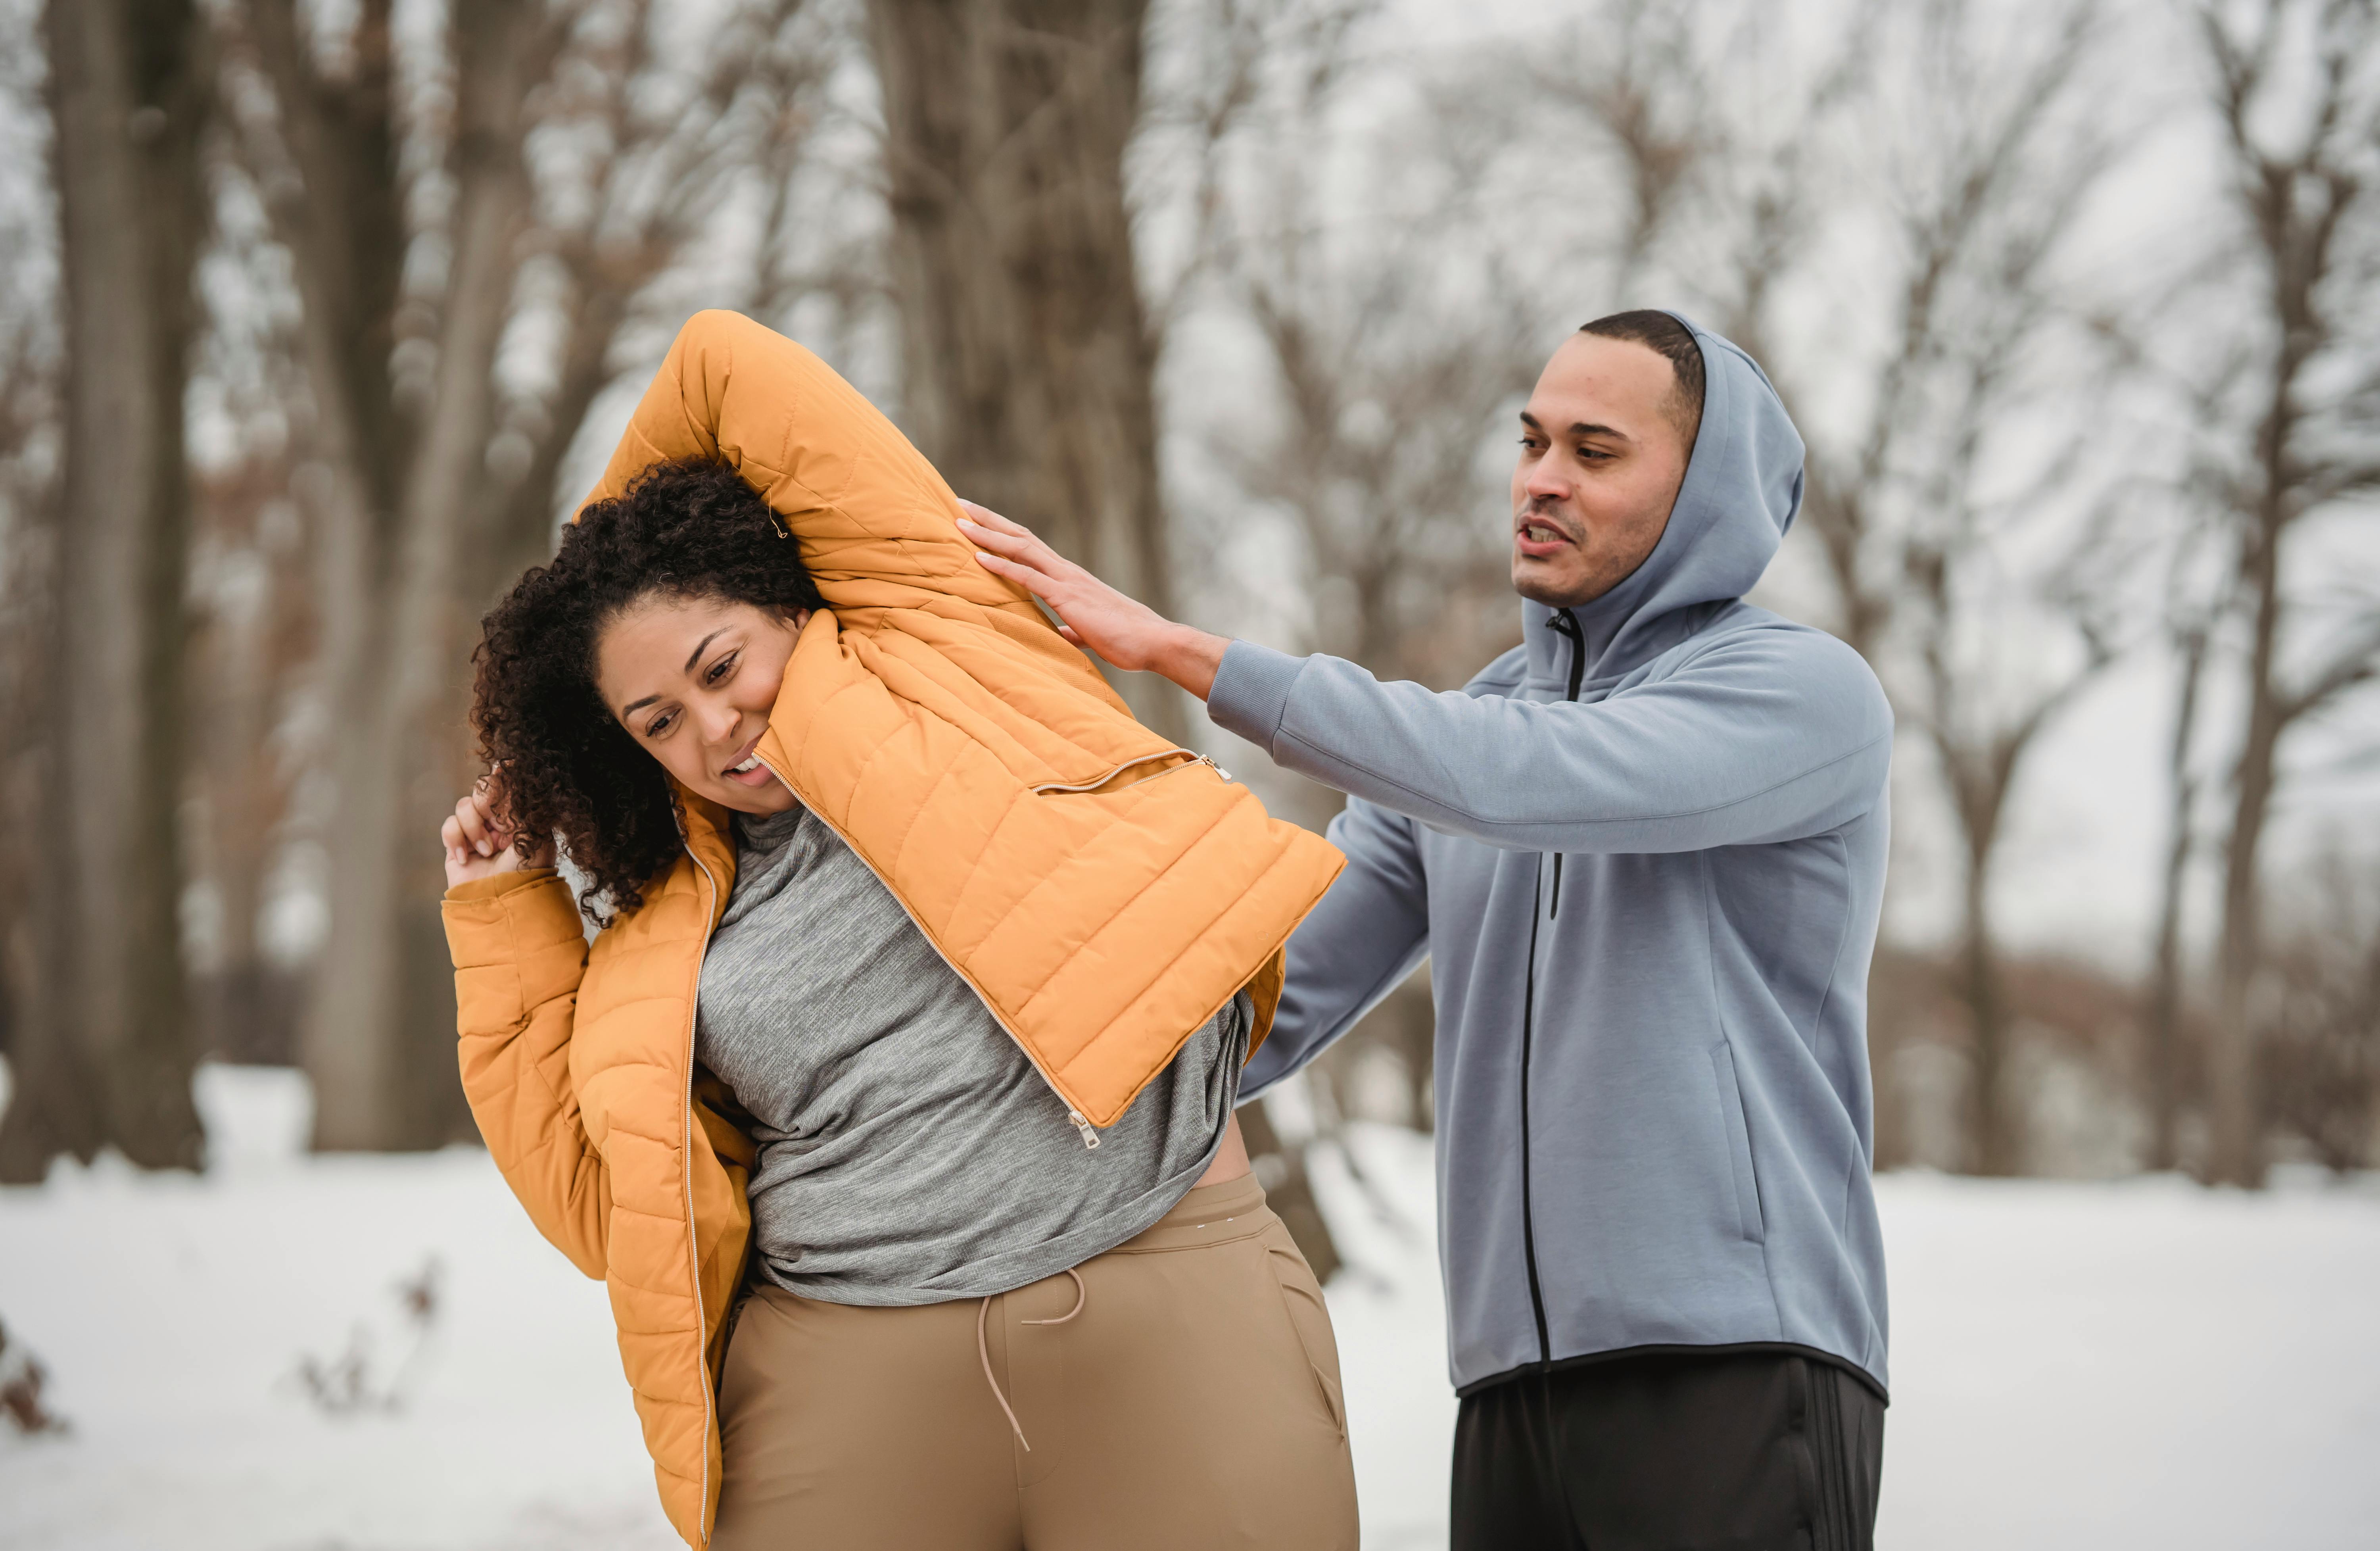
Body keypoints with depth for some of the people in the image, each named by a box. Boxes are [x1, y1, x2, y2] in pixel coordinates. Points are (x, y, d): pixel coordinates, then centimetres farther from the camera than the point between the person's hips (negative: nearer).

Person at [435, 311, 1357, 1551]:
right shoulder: (669, 932, 17)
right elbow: (601, 1210, 13)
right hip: (849, 1388, 3)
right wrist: (506, 914, 16)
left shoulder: (927, 645, 8)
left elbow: (727, 368, 9)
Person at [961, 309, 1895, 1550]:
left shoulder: (1807, 694, -3)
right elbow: (1259, 1007, 14)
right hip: (1514, 1389, 6)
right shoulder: (1467, 725, 18)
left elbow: (1507, 780, -19)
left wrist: (1175, 644, -17)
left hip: (1738, 1370, -6)